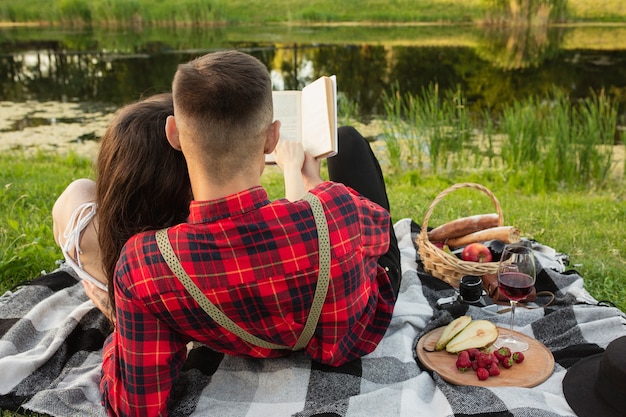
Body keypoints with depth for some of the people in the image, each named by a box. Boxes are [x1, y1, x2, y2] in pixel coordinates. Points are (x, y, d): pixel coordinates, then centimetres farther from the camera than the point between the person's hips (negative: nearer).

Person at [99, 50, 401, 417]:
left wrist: (121, 337, -7)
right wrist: (304, 175, 1)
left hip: (277, 346, 2)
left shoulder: (143, 264, -40)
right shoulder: (336, 212, -44)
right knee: (348, 139, 15)